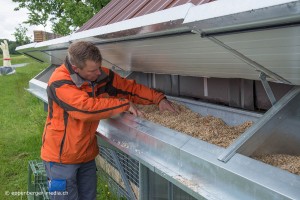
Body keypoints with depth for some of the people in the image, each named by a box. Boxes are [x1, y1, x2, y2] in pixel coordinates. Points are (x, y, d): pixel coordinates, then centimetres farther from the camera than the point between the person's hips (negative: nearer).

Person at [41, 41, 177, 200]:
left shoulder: (102, 75, -5)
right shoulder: (60, 82, -25)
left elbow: (130, 87, 1)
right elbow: (86, 107, -35)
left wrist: (158, 98, -12)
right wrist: (125, 104, -26)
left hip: (87, 155, 6)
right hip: (62, 156, -6)